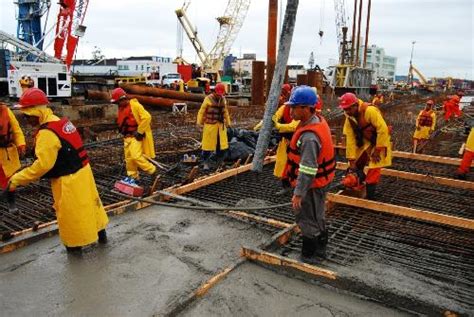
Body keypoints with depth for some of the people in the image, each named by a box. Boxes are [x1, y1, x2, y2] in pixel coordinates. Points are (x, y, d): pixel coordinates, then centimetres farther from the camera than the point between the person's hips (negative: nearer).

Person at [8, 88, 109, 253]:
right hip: (82, 171, 9)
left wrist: (18, 178, -16)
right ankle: (101, 233, 37)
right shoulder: (61, 121, 4)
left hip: (69, 179, -9)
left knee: (70, 212, 10)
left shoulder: (47, 133, -23)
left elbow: (43, 164, -24)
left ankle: (74, 243, 28)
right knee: (89, 202, 21)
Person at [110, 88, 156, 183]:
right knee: (128, 157, 11)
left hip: (136, 136, -9)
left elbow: (147, 117, -22)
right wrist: (123, 132, 10)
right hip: (127, 136, 9)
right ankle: (133, 176, 23)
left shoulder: (135, 105, -16)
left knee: (136, 156, -17)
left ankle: (152, 171, -3)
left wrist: (140, 132, -19)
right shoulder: (121, 108, 10)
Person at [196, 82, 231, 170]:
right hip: (210, 125, -5)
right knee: (208, 144, 1)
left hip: (221, 125, 5)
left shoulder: (223, 100, 9)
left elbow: (225, 112, 18)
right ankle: (206, 163, 13)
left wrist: (228, 123, 18)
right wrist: (199, 123, -6)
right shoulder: (208, 99, -7)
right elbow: (202, 111, -4)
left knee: (222, 144, 6)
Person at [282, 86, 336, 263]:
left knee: (307, 220, 8)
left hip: (311, 185, -10)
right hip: (321, 180, 10)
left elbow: (307, 170, -31)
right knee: (318, 216, 24)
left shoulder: (309, 136, -31)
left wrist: (298, 193, -25)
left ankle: (308, 255, 25)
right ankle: (320, 249, 42)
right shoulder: (318, 120, 1)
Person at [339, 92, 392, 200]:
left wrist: (377, 150, -24)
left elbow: (383, 130, -29)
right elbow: (350, 138, -9)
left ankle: (369, 197, 3)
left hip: (379, 143, -6)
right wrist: (352, 160, -11)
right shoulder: (349, 118, -8)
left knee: (373, 171, -8)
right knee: (356, 167, 8)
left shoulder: (370, 111, -29)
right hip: (364, 143, 7)